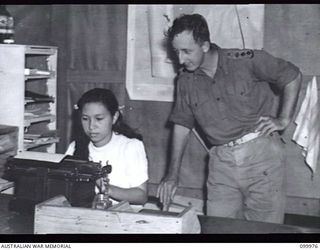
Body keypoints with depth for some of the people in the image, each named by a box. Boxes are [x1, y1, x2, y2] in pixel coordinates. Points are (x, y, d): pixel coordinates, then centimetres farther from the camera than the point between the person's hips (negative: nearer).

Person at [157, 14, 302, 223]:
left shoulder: (245, 61, -9)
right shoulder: (186, 80, 4)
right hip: (221, 161, 4)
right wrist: (173, 174, 5)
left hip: (261, 152, -3)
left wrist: (284, 119, -2)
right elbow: (182, 125, 10)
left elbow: (293, 75, 2)